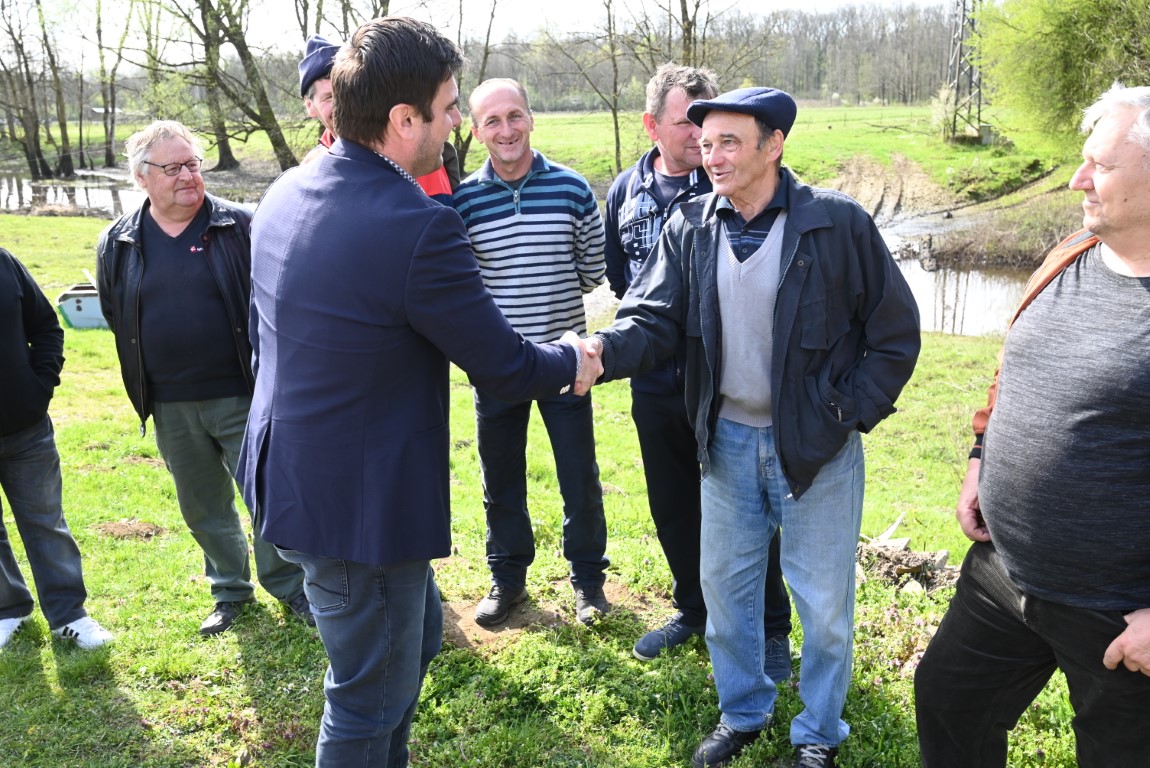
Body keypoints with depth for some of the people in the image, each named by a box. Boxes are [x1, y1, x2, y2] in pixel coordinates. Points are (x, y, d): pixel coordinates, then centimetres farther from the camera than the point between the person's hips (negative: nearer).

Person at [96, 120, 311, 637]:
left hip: (242, 398, -4)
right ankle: (230, 591, 36)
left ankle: (290, 587, 23)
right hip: (170, 408, 4)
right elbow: (114, 317, 16)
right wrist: (147, 379, 13)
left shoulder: (240, 227, -7)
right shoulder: (118, 244, 4)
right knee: (203, 508, 17)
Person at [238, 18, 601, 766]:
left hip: (290, 474, 9)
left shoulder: (284, 193, 1)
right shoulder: (418, 226, -26)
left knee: (416, 637, 27)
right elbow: (505, 369, -17)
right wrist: (573, 361, 4)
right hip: (362, 503, -9)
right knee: (372, 697, 12)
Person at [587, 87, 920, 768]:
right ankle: (743, 712, 39)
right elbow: (654, 319, -8)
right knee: (724, 585, 16)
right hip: (728, 438, 4)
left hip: (817, 445, -3)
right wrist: (602, 351, -29)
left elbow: (894, 330, -5)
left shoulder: (837, 222, -13)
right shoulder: (691, 228, -3)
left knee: (823, 599, 9)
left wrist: (852, 415, -10)